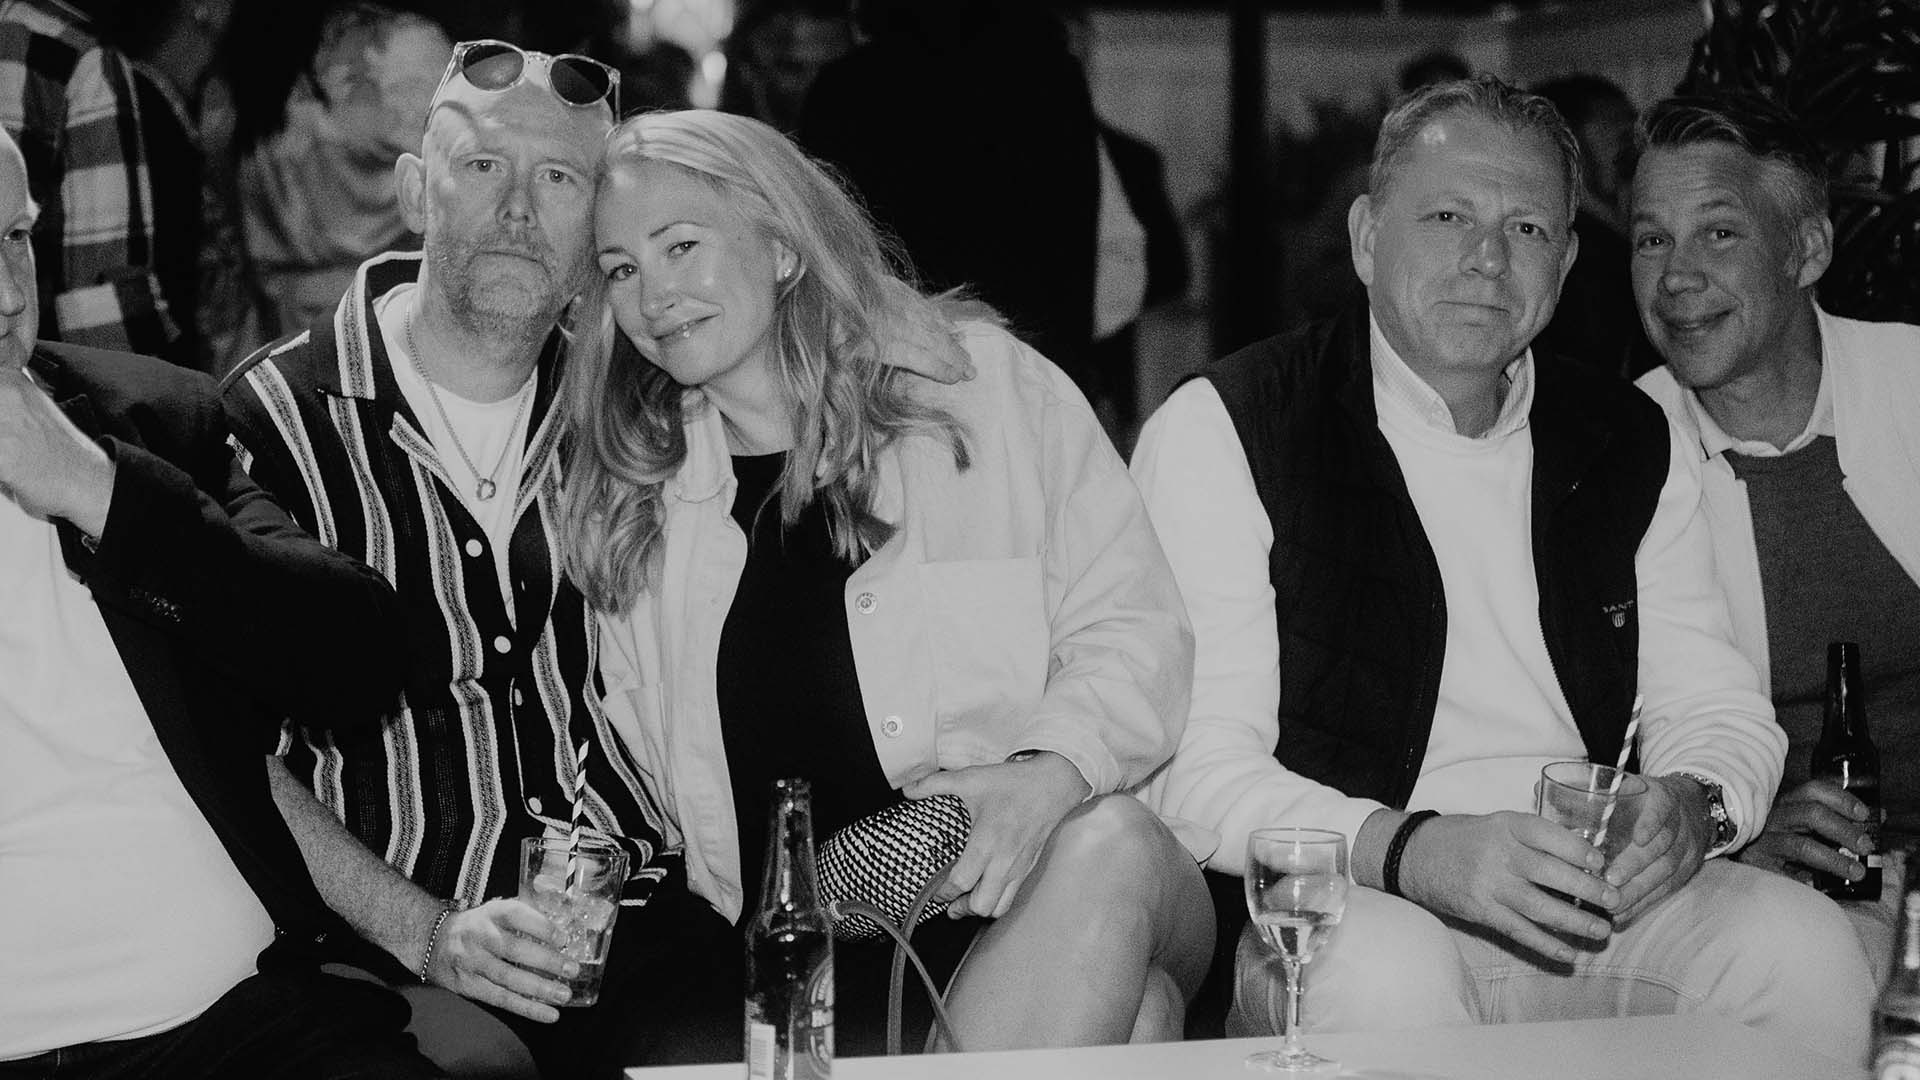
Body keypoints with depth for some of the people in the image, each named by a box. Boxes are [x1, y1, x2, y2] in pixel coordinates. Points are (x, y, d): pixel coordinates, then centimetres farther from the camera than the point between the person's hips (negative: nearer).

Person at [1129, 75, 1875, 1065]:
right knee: (1388, 979, -37)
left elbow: (1717, 707, 15)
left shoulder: (1632, 444, 15)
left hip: (1599, 900, 5)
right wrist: (1408, 849, -28)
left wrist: (1694, 805, -10)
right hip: (1345, 912, -5)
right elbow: (1194, 772, -11)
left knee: (1807, 949, -22)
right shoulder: (1218, 434, -3)